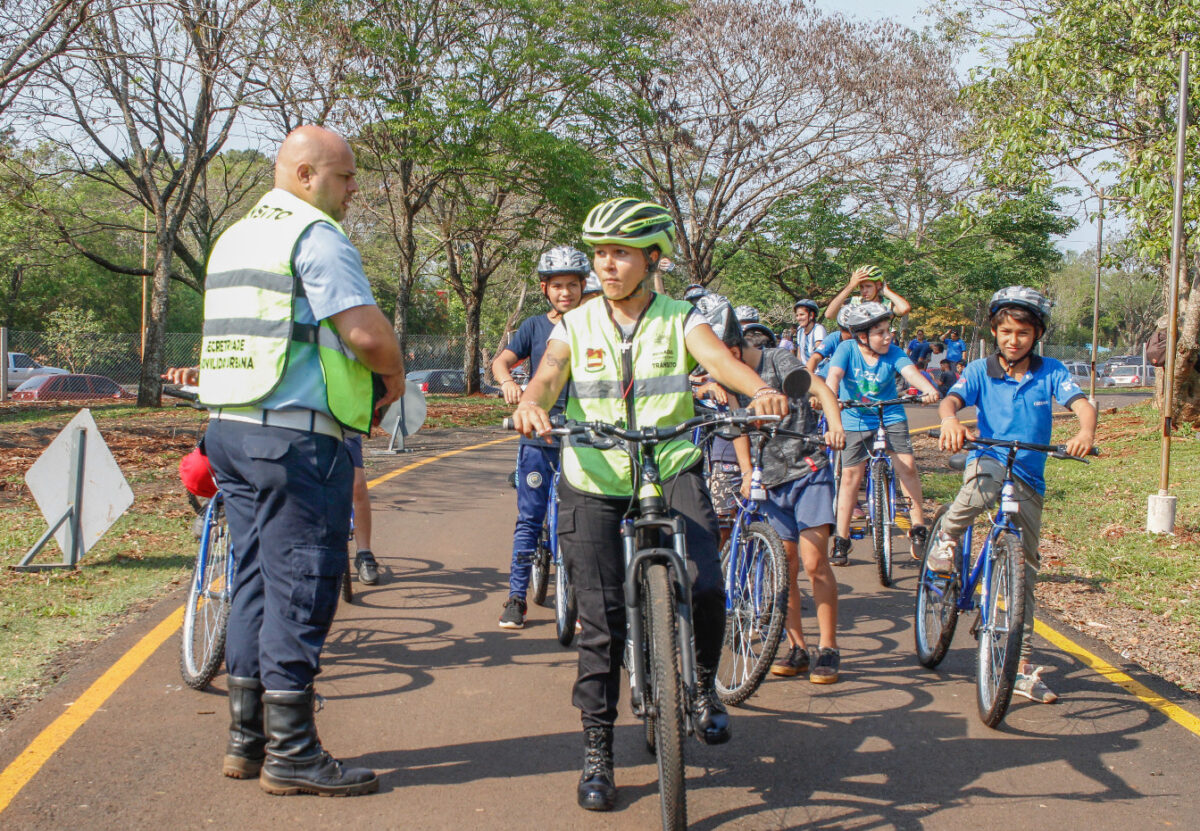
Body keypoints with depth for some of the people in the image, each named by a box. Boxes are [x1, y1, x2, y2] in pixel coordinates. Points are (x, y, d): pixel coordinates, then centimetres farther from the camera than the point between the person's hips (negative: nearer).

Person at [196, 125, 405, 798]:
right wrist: (395, 375, -1)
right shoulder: (316, 236, -11)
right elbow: (367, 332, -21)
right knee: (301, 587, -4)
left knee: (258, 580, 14)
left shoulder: (236, 236, 18)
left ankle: (247, 741, 20)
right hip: (298, 436, -9)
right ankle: (292, 754, 2)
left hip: (231, 427, 9)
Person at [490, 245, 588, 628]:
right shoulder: (534, 326, 6)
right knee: (529, 518, 3)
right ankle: (517, 597, 10)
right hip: (539, 435, 0)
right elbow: (501, 361, 0)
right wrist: (508, 382, -22)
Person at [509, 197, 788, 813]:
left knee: (704, 583, -23)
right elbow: (548, 376, -10)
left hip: (671, 470, -1)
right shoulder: (576, 325, 6)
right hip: (594, 483, 1)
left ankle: (702, 683, 7)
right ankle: (597, 752, 12)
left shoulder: (679, 320, 3)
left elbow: (719, 358, -16)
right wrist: (530, 404, -34)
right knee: (601, 622, -2)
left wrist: (760, 390, -38)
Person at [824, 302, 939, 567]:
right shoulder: (848, 349, -15)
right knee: (851, 475, -3)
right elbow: (834, 374, -29)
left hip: (890, 416, 1)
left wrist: (928, 389, -51)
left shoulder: (893, 353, -13)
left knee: (907, 465, -11)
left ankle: (919, 529, 4)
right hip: (855, 419, -1)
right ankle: (841, 539, 7)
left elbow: (910, 371, -30)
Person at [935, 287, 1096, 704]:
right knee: (985, 480, -42)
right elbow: (952, 398, -18)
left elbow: (1081, 404, -14)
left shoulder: (1051, 372, 0)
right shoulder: (981, 370, -1)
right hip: (988, 461, -2)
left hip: (1029, 481, 2)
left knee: (1024, 571, 5)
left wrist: (1086, 432, -38)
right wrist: (950, 421, -43)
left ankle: (1022, 666, 14)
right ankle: (946, 535, -13)